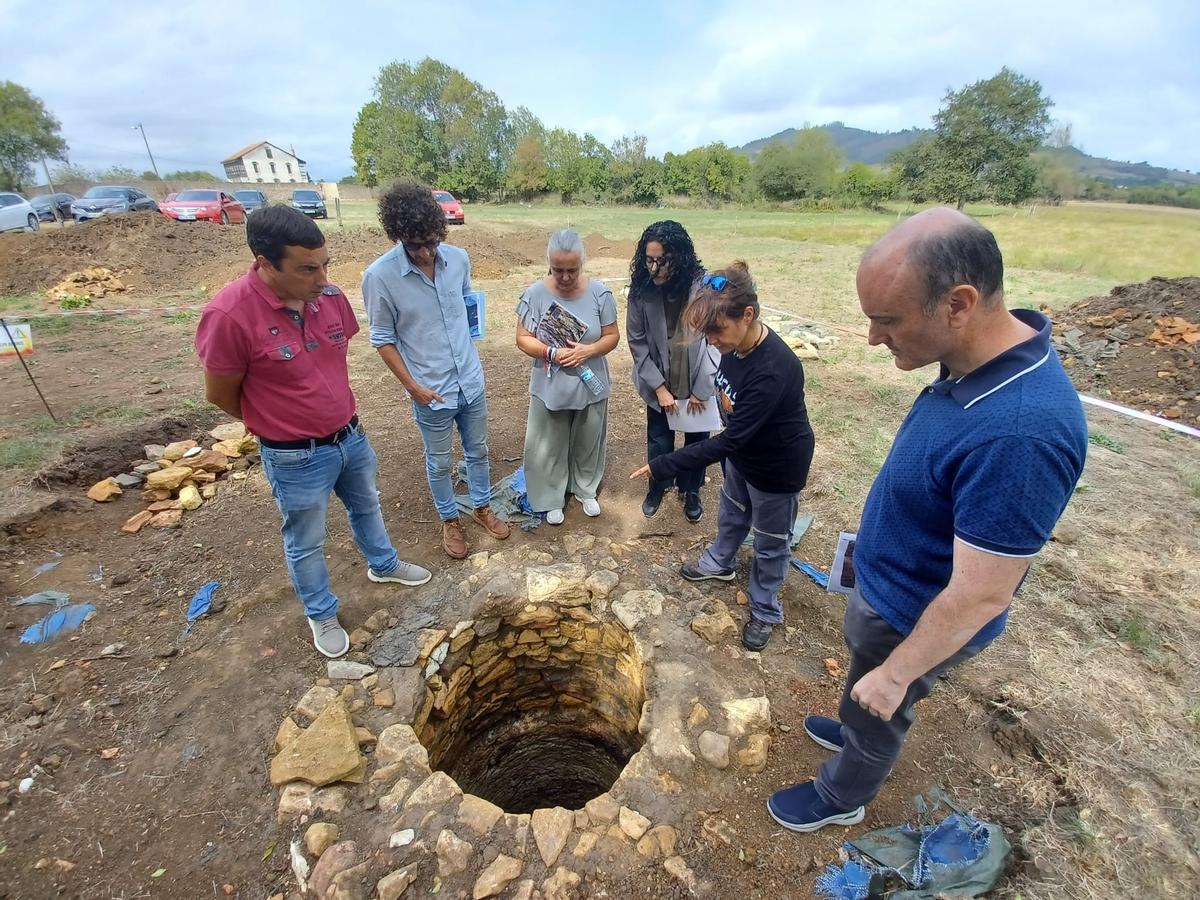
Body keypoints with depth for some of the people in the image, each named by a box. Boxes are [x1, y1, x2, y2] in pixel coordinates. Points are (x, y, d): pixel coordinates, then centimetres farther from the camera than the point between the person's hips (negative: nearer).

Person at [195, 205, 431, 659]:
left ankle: (383, 564, 55)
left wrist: (342, 422, 14)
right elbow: (220, 394, -13)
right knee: (306, 543, 17)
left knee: (366, 506, 28)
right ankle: (321, 614, 41)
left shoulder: (331, 297, -10)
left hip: (351, 436, 6)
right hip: (296, 458, -5)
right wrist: (280, 423, 3)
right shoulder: (230, 315, -26)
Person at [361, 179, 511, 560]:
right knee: (439, 462, 15)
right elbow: (383, 339, -10)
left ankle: (482, 507, 42)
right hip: (431, 391, -3)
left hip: (472, 381, 4)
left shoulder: (458, 258, -6)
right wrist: (413, 386, -13)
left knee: (478, 451, 19)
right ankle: (449, 520, 37)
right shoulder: (379, 276, -18)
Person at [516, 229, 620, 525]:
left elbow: (612, 336, -4)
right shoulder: (535, 293, -12)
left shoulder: (599, 292, -10)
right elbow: (523, 338, -8)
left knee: (588, 443, 19)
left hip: (591, 386, 1)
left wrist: (588, 350, -23)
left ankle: (585, 490, 43)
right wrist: (551, 352, -25)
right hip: (549, 387, -1)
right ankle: (552, 499, 34)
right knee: (549, 446, 12)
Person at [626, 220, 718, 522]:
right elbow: (637, 341, -8)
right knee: (659, 440, 15)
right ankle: (658, 486, 42)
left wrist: (701, 388, -11)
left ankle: (691, 490, 41)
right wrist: (659, 387, -10)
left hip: (698, 384, -1)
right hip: (660, 385, 1)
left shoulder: (703, 287, -21)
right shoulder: (641, 289, -15)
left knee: (697, 439, 16)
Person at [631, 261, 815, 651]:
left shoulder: (773, 371, -39)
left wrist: (662, 466, -33)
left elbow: (728, 441, -35)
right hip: (742, 452, 7)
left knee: (770, 542, 15)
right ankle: (719, 561, 58)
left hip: (778, 466, -7)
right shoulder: (735, 345, -16)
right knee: (731, 514, 30)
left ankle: (765, 610, 40)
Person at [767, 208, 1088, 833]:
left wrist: (895, 674, -16)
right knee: (864, 697, 33)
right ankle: (856, 731, 64)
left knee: (877, 709, 22)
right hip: (886, 584, 7)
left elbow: (980, 598, -30)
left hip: (915, 617, -7)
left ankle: (840, 798, 52)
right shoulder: (978, 359, -11)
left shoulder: (1019, 434, -40)